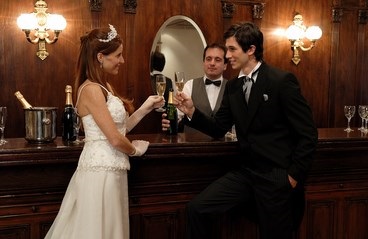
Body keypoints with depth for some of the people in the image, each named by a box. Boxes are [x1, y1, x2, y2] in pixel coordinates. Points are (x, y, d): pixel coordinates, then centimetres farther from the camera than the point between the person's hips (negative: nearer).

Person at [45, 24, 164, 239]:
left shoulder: (105, 86, 13)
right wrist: (136, 150, 0)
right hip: (101, 171, -9)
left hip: (111, 169, 9)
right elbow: (115, 139, -19)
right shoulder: (91, 89, -16)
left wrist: (145, 108, 9)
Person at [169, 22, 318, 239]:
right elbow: (219, 129, 10)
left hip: (277, 178, -5)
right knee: (196, 208, -3)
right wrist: (192, 112, -6)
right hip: (246, 172, 6)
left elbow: (308, 134, -12)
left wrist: (294, 175, -11)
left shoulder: (282, 81, -12)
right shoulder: (233, 87, 8)